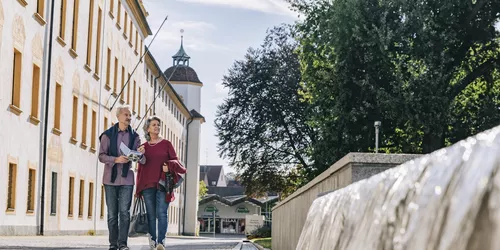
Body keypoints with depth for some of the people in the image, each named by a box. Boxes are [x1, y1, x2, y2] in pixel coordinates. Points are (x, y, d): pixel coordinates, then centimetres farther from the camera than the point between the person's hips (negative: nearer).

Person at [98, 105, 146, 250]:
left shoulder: (134, 136, 7)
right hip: (111, 179, 0)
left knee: (125, 212, -7)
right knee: (112, 213, 4)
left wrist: (140, 154, -19)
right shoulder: (108, 135, 2)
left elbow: (142, 161, 4)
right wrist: (116, 159, -21)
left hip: (127, 179, 1)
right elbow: (101, 156, -4)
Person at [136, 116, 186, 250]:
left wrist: (169, 166, -16)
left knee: (162, 213, -11)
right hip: (147, 184, 2)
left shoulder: (166, 144, 9)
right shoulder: (144, 147, 13)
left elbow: (175, 160, 7)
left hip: (163, 183, -2)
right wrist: (138, 188, 10)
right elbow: (140, 168, 14)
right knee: (151, 214, 1)